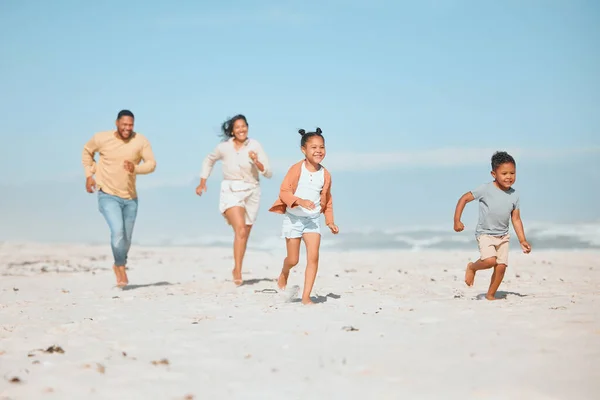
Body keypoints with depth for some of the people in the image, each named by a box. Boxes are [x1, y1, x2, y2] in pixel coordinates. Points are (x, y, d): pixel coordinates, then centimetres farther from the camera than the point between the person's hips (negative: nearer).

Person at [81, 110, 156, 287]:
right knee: (118, 231, -22)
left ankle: (119, 265, 41)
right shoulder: (101, 139, -9)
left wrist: (135, 168, -30)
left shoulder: (141, 141, -9)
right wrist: (89, 174, 4)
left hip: (130, 197, 3)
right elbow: (87, 151, 10)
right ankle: (121, 267, -2)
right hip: (108, 195, -3)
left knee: (126, 238, 14)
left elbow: (151, 164, -11)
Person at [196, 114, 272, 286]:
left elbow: (268, 173, -6)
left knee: (244, 235, 11)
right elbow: (209, 160, 20)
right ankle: (238, 271, -23)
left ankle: (236, 269, 30)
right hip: (231, 192, -2)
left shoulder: (255, 146, -5)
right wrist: (202, 182, 15)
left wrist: (256, 162, -22)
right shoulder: (224, 147, -2)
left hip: (251, 193, 2)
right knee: (240, 230, -24)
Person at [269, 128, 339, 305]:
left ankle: (306, 296, -5)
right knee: (293, 260, 7)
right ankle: (284, 274, 44)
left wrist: (330, 222, 7)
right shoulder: (296, 169, -13)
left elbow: (327, 200, 11)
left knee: (313, 257, -11)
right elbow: (284, 191, -17)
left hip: (313, 219, 3)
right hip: (293, 218, -3)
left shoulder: (325, 174, -1)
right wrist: (300, 201, -32)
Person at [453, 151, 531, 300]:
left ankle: (490, 295, 17)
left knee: (501, 267, -3)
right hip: (485, 234, -5)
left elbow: (516, 219, 7)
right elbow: (464, 198, -8)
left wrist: (522, 240, 3)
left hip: (503, 236, 5)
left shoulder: (514, 195, 0)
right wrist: (457, 221, -12)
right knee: (490, 261, -25)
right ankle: (472, 267, 8)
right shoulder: (486, 189, -14)